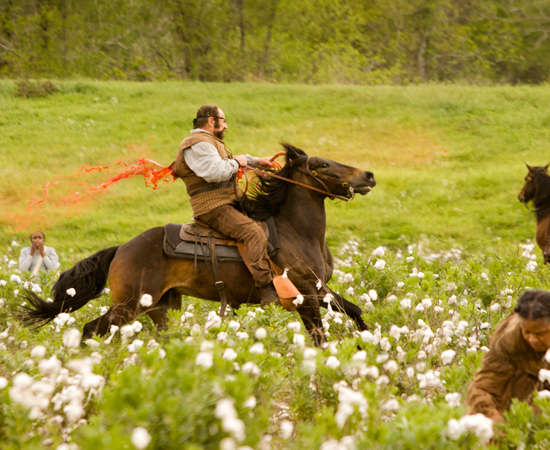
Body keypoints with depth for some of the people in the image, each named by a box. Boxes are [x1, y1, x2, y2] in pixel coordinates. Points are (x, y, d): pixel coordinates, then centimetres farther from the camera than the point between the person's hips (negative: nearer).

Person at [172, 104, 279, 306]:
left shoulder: (210, 142, 24)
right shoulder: (198, 144, -12)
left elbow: (230, 159, 41)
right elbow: (214, 172, -26)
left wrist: (256, 161, 31)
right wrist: (236, 163, -10)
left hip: (229, 204, 12)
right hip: (213, 208, -12)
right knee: (253, 232, -28)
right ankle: (267, 290, -38)